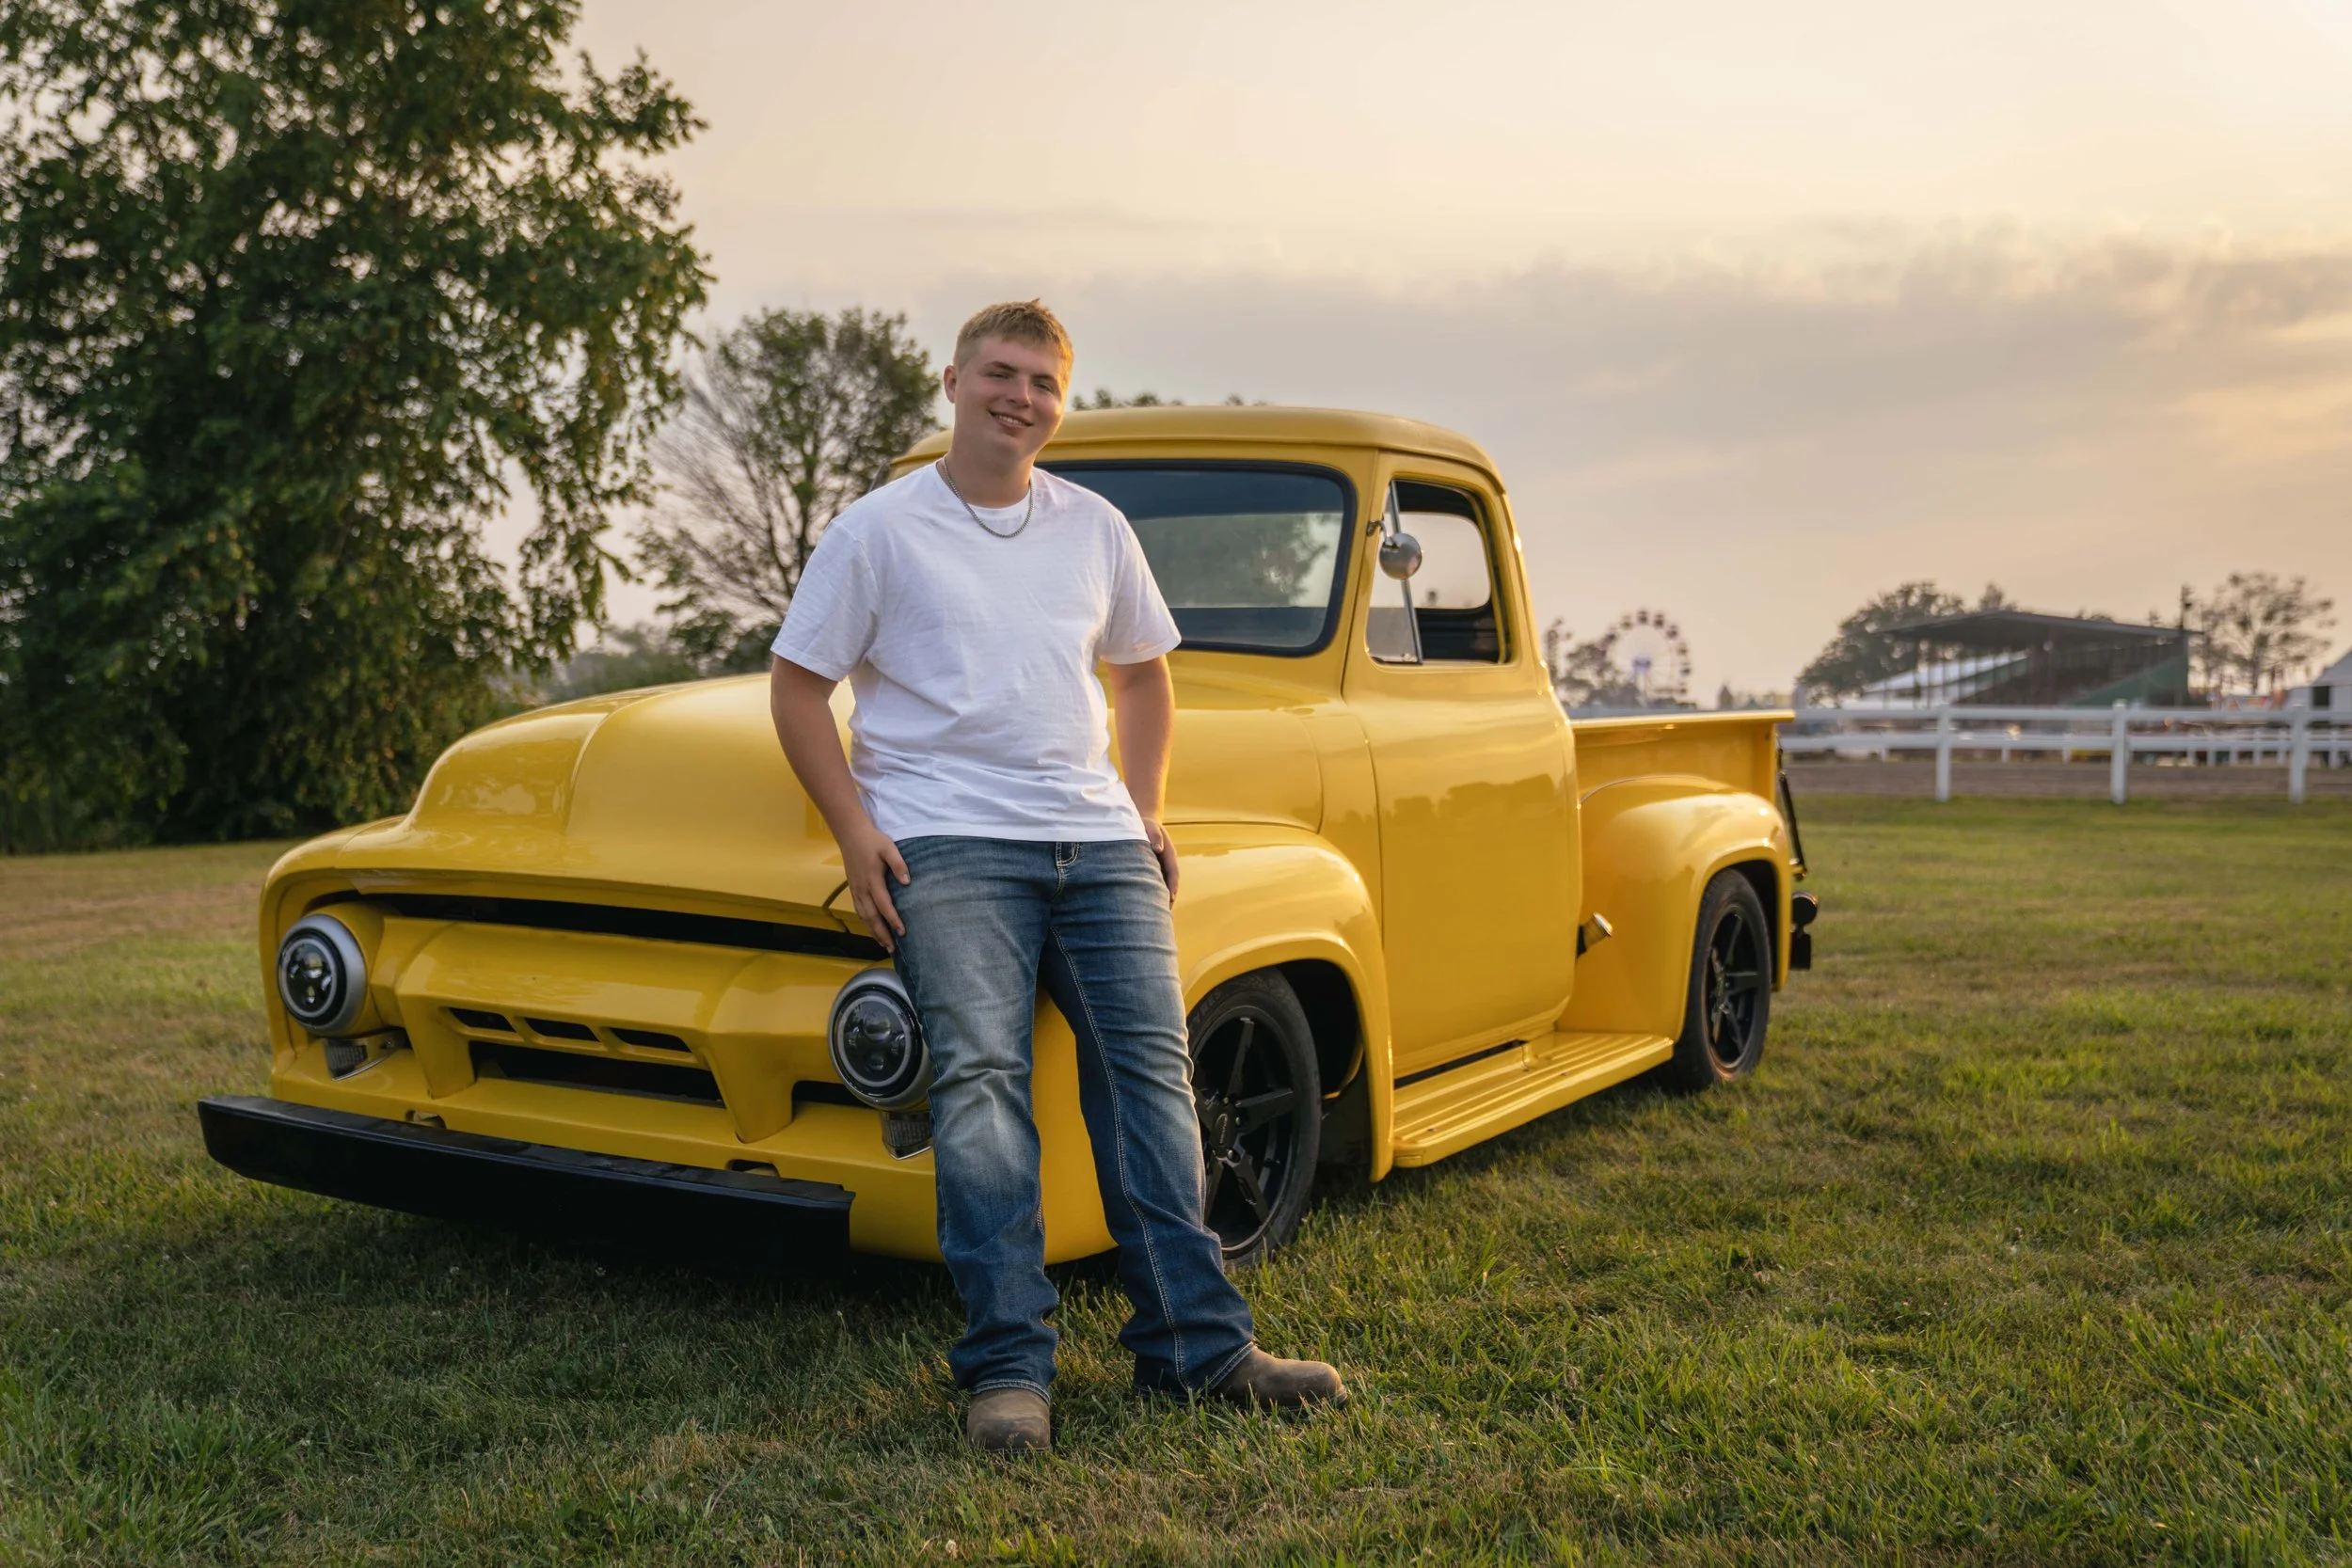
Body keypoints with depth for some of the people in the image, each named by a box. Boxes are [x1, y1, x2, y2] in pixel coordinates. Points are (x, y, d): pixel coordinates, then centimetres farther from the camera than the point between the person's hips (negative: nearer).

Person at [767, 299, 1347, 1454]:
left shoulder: (1096, 528, 17)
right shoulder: (877, 531, 4)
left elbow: (1144, 669, 28)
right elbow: (795, 686, 5)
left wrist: (1145, 809, 15)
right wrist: (855, 835, -7)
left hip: (1097, 840, 4)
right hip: (946, 839, -4)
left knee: (1148, 1066, -4)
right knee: (979, 1078, -15)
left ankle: (1195, 1343, 1)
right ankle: (1008, 1365, -13)